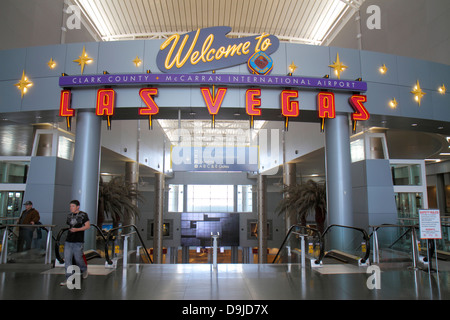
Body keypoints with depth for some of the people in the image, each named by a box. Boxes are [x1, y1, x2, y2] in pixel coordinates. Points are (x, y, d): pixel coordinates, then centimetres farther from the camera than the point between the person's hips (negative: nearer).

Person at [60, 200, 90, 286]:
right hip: (68, 240, 5)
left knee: (78, 258, 1)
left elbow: (88, 226, -9)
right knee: (67, 259, -1)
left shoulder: (83, 215, -4)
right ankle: (68, 279, 5)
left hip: (78, 241, -5)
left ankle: (84, 270, 31)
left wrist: (77, 229, -18)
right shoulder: (69, 215, 13)